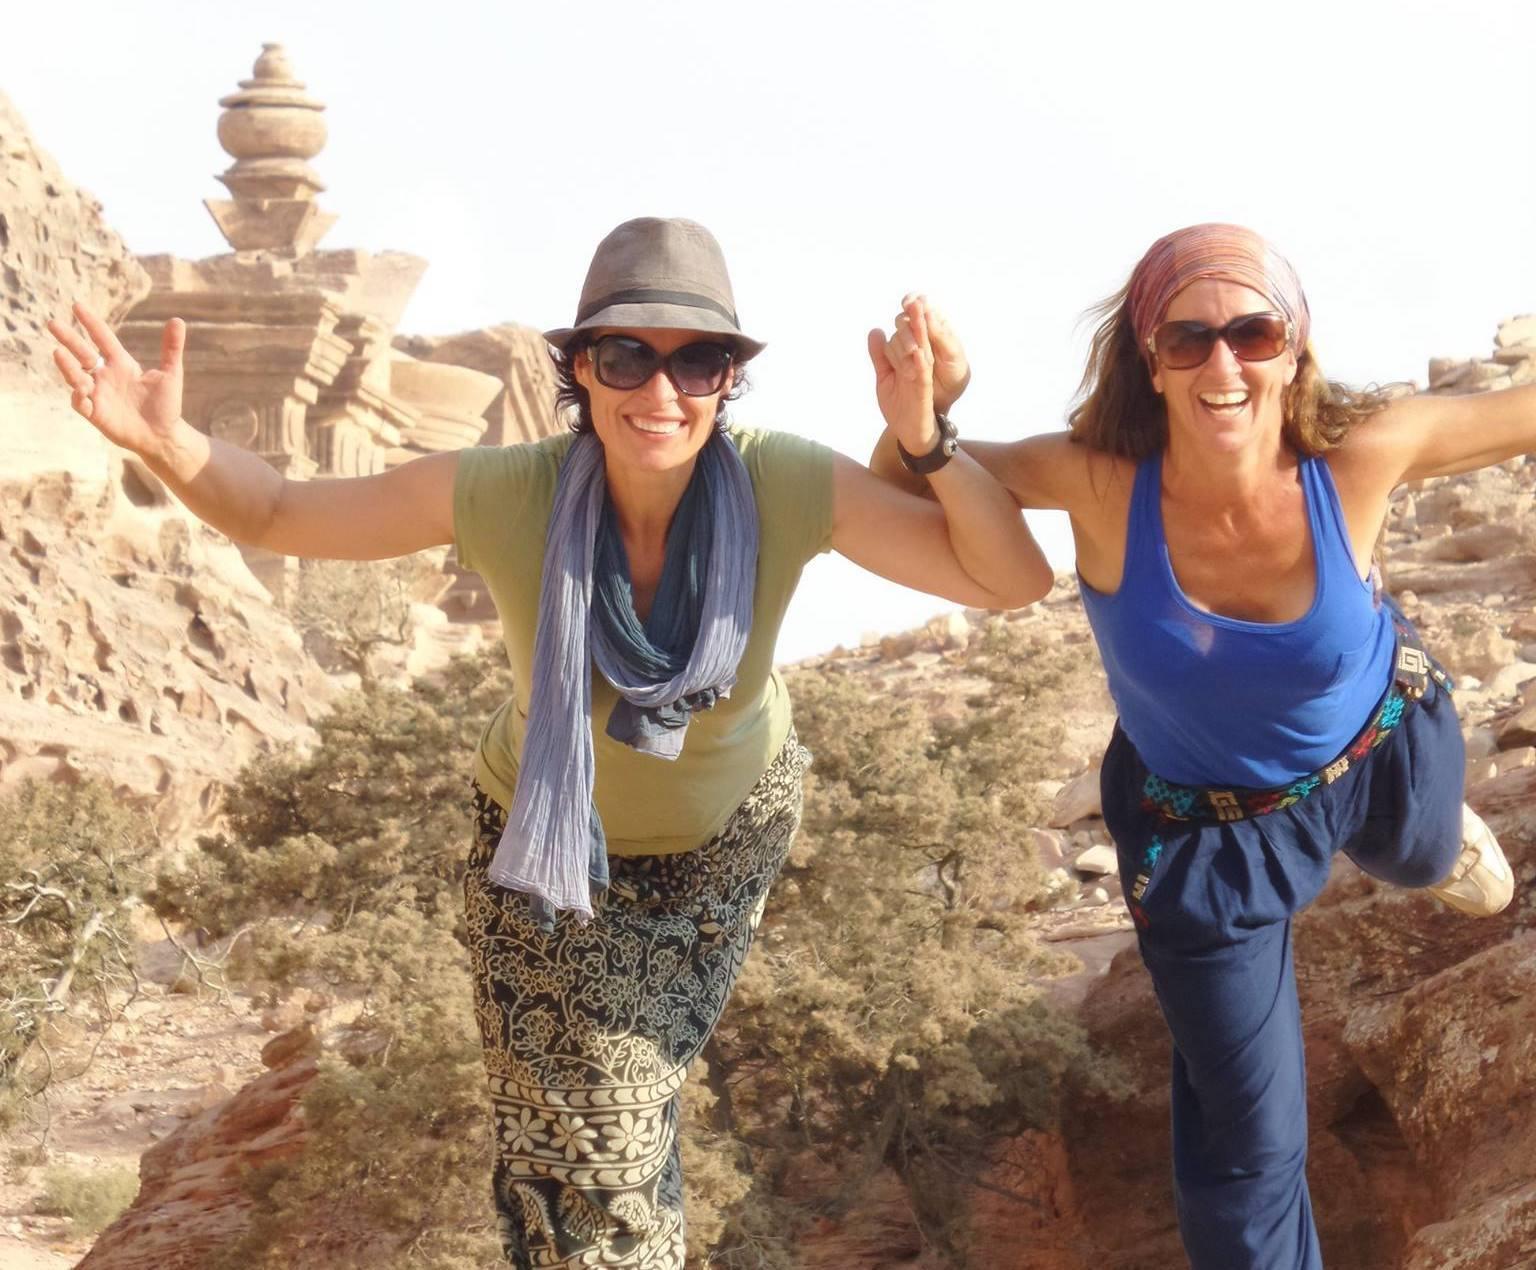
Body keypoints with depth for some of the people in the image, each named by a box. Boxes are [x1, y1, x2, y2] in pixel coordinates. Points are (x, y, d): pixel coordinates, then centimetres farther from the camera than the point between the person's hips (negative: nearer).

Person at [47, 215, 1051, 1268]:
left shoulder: (791, 489, -31)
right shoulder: (497, 496, -33)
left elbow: (1013, 582, -28)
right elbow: (276, 515, -20)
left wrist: (928, 438, -43)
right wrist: (169, 444, -41)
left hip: (731, 827, 1)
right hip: (551, 837, -1)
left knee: (629, 1072, 23)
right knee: (582, 1152, -2)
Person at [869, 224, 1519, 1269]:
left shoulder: (1357, 456, -35)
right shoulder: (1103, 480, -36)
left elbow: (1521, 413, -21)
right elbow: (904, 484, -24)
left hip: (1381, 753, 2)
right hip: (1208, 829, -2)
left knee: (1429, 860, 40)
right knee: (1247, 1143, 5)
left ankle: (1442, 842, 80)